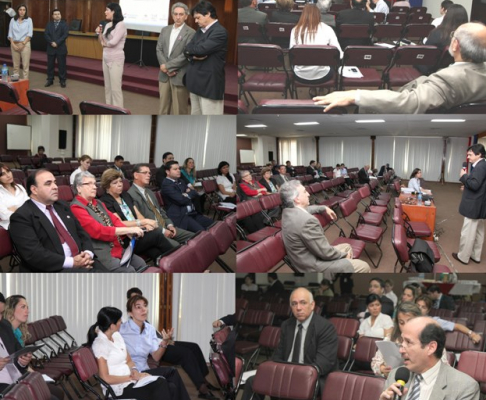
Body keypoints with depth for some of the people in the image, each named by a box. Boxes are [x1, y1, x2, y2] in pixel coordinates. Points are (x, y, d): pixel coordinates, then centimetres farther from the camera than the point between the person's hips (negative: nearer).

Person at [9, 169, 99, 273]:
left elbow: (82, 233, 20)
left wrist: (88, 253, -2)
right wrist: (71, 262, -17)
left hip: (80, 261, 7)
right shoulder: (21, 216, -4)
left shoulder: (62, 207, 18)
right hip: (51, 270, -7)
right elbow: (33, 254, -14)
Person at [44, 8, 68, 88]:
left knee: (61, 65, 1)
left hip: (61, 48, -3)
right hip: (51, 48, 3)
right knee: (50, 64, 7)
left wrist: (57, 43, -18)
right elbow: (46, 34, 0)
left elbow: (65, 34, -11)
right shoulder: (49, 24, 10)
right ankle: (50, 80, 16)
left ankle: (62, 80, 8)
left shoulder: (64, 24, 1)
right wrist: (51, 42, -16)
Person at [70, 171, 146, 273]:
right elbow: (97, 230, -19)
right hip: (101, 254, -8)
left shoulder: (98, 203, 19)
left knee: (141, 264, -6)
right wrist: (128, 230, -20)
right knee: (129, 271, -20)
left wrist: (129, 233, -13)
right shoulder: (76, 208, -10)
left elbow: (114, 220, 9)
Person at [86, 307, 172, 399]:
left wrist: (134, 371, -5)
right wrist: (131, 377, -14)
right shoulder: (99, 344, -14)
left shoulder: (117, 336, 11)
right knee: (163, 391, -24)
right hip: (119, 388, -7)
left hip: (130, 379, 8)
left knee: (164, 384, -21)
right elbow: (105, 378, -17)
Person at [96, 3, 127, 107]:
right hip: (106, 58, 8)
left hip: (116, 60, -8)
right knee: (107, 86, 12)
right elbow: (102, 42, 14)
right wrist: (99, 34, -3)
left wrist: (105, 44, -1)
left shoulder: (121, 25, -12)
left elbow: (113, 42, -20)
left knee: (115, 88, -7)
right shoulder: (107, 25, 10)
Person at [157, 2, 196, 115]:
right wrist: (165, 67, -8)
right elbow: (159, 49, 7)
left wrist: (168, 66, -14)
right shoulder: (165, 30, 11)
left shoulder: (191, 33, -9)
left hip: (180, 77, -6)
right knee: (164, 107, 14)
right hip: (164, 75, 6)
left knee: (179, 109, 2)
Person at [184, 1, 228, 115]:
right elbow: (187, 51, 9)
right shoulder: (200, 31, 14)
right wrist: (193, 56, -14)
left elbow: (201, 49, -23)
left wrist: (190, 49, -2)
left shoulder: (220, 32, -14)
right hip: (196, 82, 9)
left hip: (210, 84, -9)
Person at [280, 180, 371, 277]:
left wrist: (324, 208, 32)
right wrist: (344, 254, -6)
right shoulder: (306, 220, -32)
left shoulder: (288, 211, -2)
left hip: (304, 258, 10)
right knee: (363, 267, -2)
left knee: (347, 247, 27)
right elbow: (325, 252, -24)